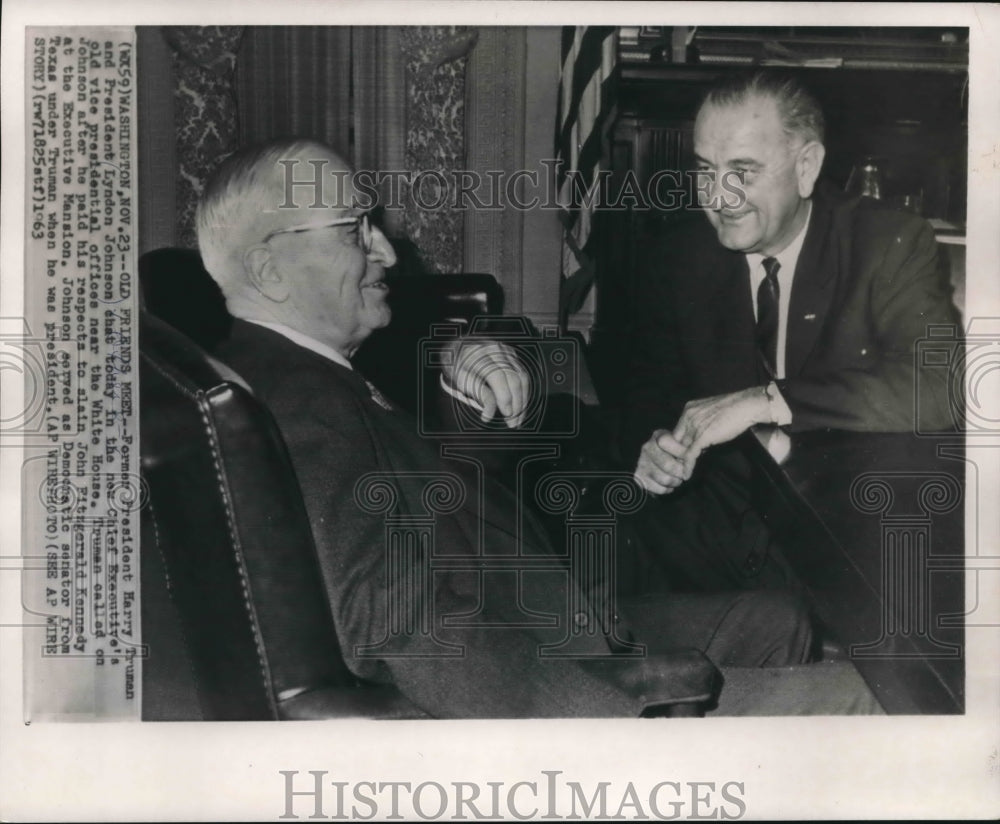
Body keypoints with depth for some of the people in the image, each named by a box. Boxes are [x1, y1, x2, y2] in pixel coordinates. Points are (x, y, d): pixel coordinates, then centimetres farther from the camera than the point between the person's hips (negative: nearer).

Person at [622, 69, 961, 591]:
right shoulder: (677, 259, 4)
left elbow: (942, 382, -21)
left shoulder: (891, 245, -7)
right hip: (720, 512, 3)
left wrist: (766, 400, -29)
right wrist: (649, 447, -15)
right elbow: (648, 388, 10)